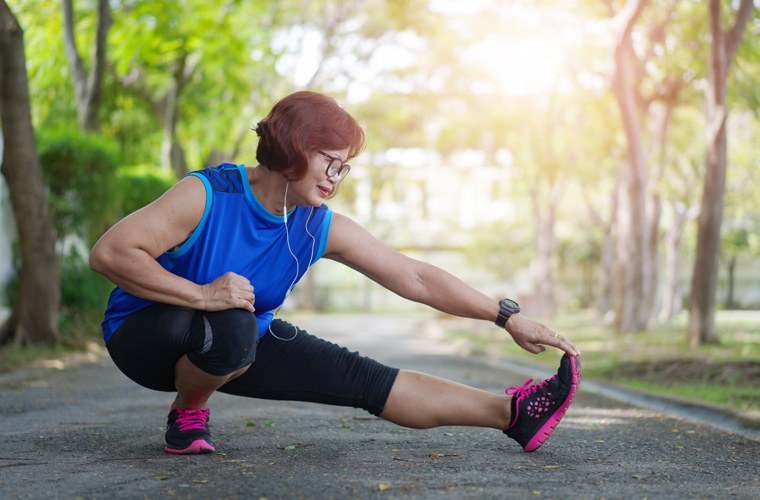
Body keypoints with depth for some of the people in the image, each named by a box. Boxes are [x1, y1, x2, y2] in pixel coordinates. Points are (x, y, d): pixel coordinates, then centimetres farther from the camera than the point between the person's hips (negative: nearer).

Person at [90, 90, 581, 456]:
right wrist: (201, 295, -41)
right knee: (230, 328, -40)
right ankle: (187, 414, -10)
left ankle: (513, 414, -8)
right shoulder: (208, 196, -27)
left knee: (361, 379, -8)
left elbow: (414, 277, -7)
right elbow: (109, 253, -33)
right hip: (145, 332, -5)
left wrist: (508, 317, -9)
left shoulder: (323, 229, -11)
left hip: (240, 341, 5)